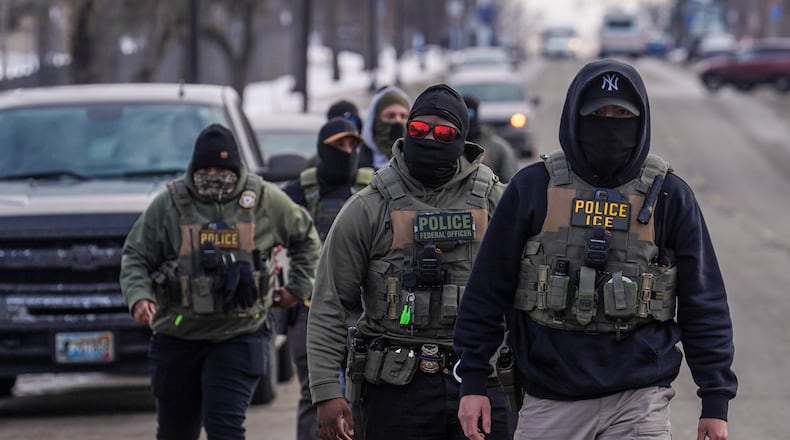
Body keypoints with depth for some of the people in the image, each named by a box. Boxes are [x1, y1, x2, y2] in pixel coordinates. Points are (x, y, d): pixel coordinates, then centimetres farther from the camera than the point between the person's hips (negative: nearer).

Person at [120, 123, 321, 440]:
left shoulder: (264, 200, 2)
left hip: (239, 338, -1)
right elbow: (135, 257, 3)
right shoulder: (169, 203, 0)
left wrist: (298, 288, 13)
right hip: (177, 338, 1)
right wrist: (139, 297, -15)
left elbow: (306, 238, 19)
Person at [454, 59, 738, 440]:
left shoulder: (668, 196, 4)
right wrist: (473, 381, 2)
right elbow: (487, 290, 6)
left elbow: (704, 304, 6)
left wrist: (716, 400, 1)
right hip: (549, 404, 1)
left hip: (640, 402, -1)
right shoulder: (533, 189, 3)